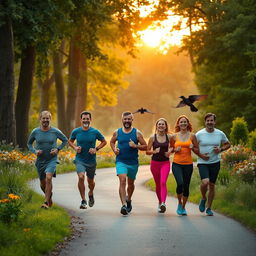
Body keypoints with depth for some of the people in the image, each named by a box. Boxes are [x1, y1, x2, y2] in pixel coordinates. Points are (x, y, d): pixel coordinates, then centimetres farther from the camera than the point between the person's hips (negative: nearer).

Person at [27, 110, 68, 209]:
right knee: (42, 183, 10)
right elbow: (29, 143, 12)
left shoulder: (55, 131, -7)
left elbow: (65, 140, 9)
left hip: (52, 160, -3)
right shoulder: (35, 132, -3)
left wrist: (58, 149, -5)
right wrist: (34, 151, -7)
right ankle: (49, 195, 42)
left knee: (48, 178, -25)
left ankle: (46, 202, -21)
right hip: (40, 160, 3)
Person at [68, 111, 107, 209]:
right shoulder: (76, 131, -4)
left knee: (90, 181, 13)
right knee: (81, 177, -23)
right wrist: (75, 147, -7)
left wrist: (96, 149, -9)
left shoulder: (95, 132, -7)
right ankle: (83, 201, -12)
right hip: (80, 160, -1)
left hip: (91, 160, 1)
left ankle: (91, 194, 48)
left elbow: (104, 142, 7)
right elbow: (70, 141, 13)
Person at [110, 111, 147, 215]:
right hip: (121, 161, -1)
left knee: (130, 183, 17)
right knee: (122, 181, -20)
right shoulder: (117, 132, 2)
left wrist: (135, 146, -18)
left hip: (133, 162, 1)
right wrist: (114, 149, 0)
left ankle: (128, 200, 44)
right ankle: (123, 205, -27)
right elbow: (112, 142, 21)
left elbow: (145, 146, 0)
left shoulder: (137, 133, -2)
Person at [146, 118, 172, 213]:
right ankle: (160, 202, 31)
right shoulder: (153, 137, -2)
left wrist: (170, 151, -2)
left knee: (163, 182, -20)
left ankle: (163, 203, -32)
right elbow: (147, 151, 2)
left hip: (165, 163, -1)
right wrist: (154, 151, -18)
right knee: (158, 184, 11)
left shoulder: (169, 137, 1)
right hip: (155, 162, 1)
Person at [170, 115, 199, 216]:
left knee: (186, 186, 5)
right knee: (180, 183, -20)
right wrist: (175, 150, -5)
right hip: (177, 163, -1)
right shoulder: (174, 136, 4)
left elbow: (197, 150, 10)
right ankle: (179, 203, 5)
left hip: (188, 164, 1)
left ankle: (183, 207, 24)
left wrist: (192, 148, -11)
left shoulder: (192, 136, 4)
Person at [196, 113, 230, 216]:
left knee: (212, 185, 7)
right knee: (205, 182, -22)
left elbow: (227, 144, 15)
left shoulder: (220, 134, 1)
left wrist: (220, 149, -5)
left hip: (215, 162, 2)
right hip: (203, 162, -2)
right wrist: (200, 155, -9)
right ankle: (203, 198, 9)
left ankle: (209, 208, 20)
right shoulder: (199, 134, -5)